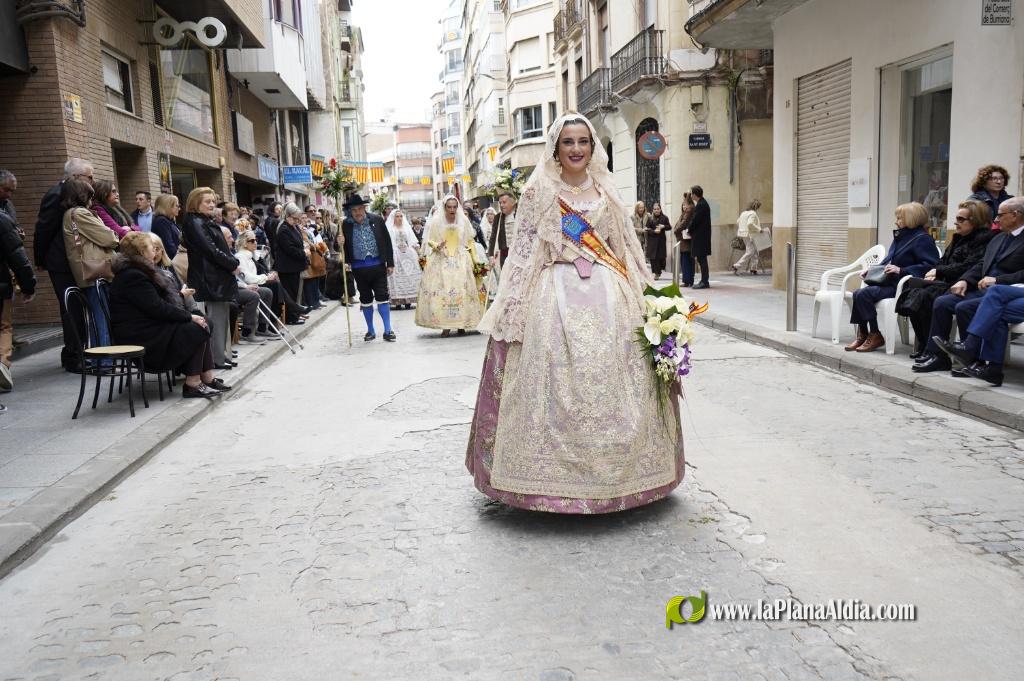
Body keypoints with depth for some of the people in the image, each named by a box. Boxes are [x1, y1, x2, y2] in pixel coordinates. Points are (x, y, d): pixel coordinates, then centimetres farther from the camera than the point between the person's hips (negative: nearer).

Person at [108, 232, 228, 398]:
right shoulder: (133, 276, -19)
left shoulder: (135, 271, 15)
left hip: (150, 327, 10)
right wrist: (189, 316, -15)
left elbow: (162, 300, 17)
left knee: (201, 322, -2)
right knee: (196, 329, -18)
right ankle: (192, 384, -13)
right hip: (140, 338, -10)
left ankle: (207, 378, -6)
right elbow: (158, 308, -22)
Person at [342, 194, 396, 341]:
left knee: (382, 296, -1)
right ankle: (370, 330, 21)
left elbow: (387, 242, 3)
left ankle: (388, 330, 6)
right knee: (365, 298, 10)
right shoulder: (346, 225, -2)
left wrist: (390, 263, 2)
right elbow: (343, 245, 5)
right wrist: (346, 262, -15)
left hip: (377, 264, -1)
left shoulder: (377, 220, -2)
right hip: (359, 267, 1)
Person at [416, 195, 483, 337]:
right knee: (442, 291, -8)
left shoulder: (464, 220, 5)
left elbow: (470, 242, 12)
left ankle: (461, 324, 4)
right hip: (441, 261, -1)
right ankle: (445, 326, -6)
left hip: (461, 261, 2)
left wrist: (474, 260, 8)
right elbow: (429, 241, 5)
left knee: (462, 290, -4)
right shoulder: (435, 221, -1)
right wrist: (437, 246, -15)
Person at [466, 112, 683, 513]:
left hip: (606, 291, 3)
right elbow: (524, 247, 1)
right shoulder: (539, 190, 4)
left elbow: (625, 246, 16)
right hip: (556, 292, -3)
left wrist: (643, 294, 11)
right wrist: (515, 303, -7)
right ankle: (558, 473, 4)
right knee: (556, 381, -7)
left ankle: (614, 471, 13)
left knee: (610, 376, 1)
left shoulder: (605, 190, 14)